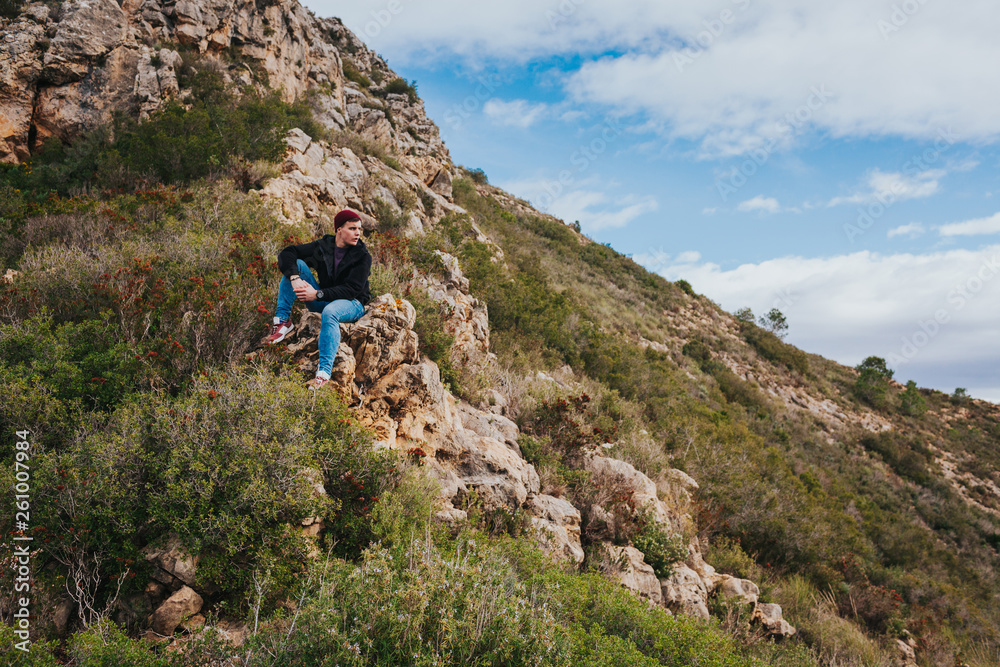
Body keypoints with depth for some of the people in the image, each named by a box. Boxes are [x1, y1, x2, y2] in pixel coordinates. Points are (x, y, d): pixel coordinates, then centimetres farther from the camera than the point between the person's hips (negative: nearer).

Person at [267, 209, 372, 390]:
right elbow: (286, 254, -4)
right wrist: (294, 278, -24)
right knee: (296, 264, -11)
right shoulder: (323, 246, -1)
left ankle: (324, 372, -47)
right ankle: (283, 320, -13)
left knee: (330, 311, -41)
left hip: (352, 304, -5)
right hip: (321, 300, 5)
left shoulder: (362, 257, -13)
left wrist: (318, 294, -29)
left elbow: (352, 290, -21)